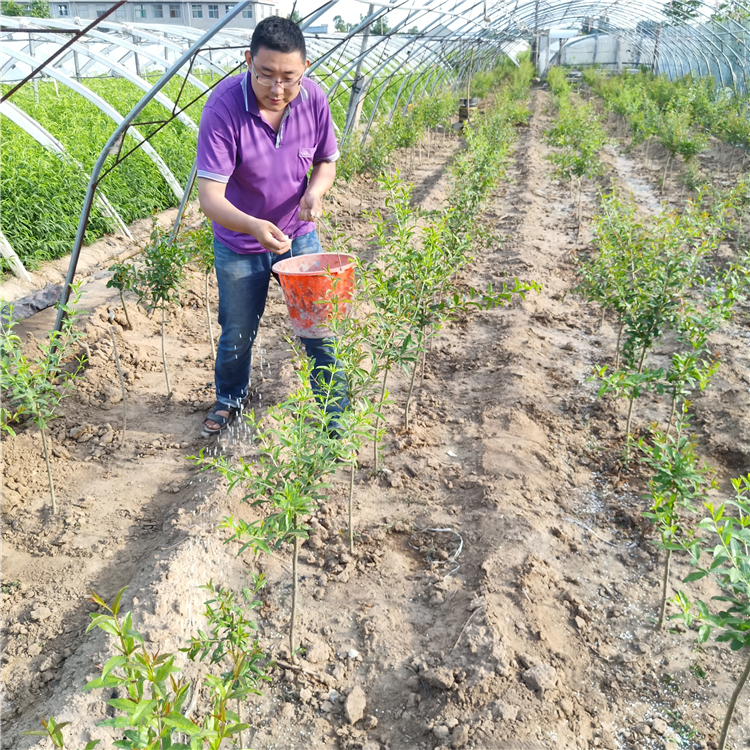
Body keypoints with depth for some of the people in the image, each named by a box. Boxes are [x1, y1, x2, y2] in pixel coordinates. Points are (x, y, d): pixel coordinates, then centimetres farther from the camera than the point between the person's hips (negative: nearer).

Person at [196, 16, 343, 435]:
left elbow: (327, 161, 2)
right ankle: (230, 400, 43)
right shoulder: (224, 107, -26)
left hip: (300, 236, 2)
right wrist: (254, 226, -49)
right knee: (237, 335, 14)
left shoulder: (314, 98, -15)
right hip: (239, 246, -2)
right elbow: (210, 197, -30)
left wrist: (316, 190, -22)